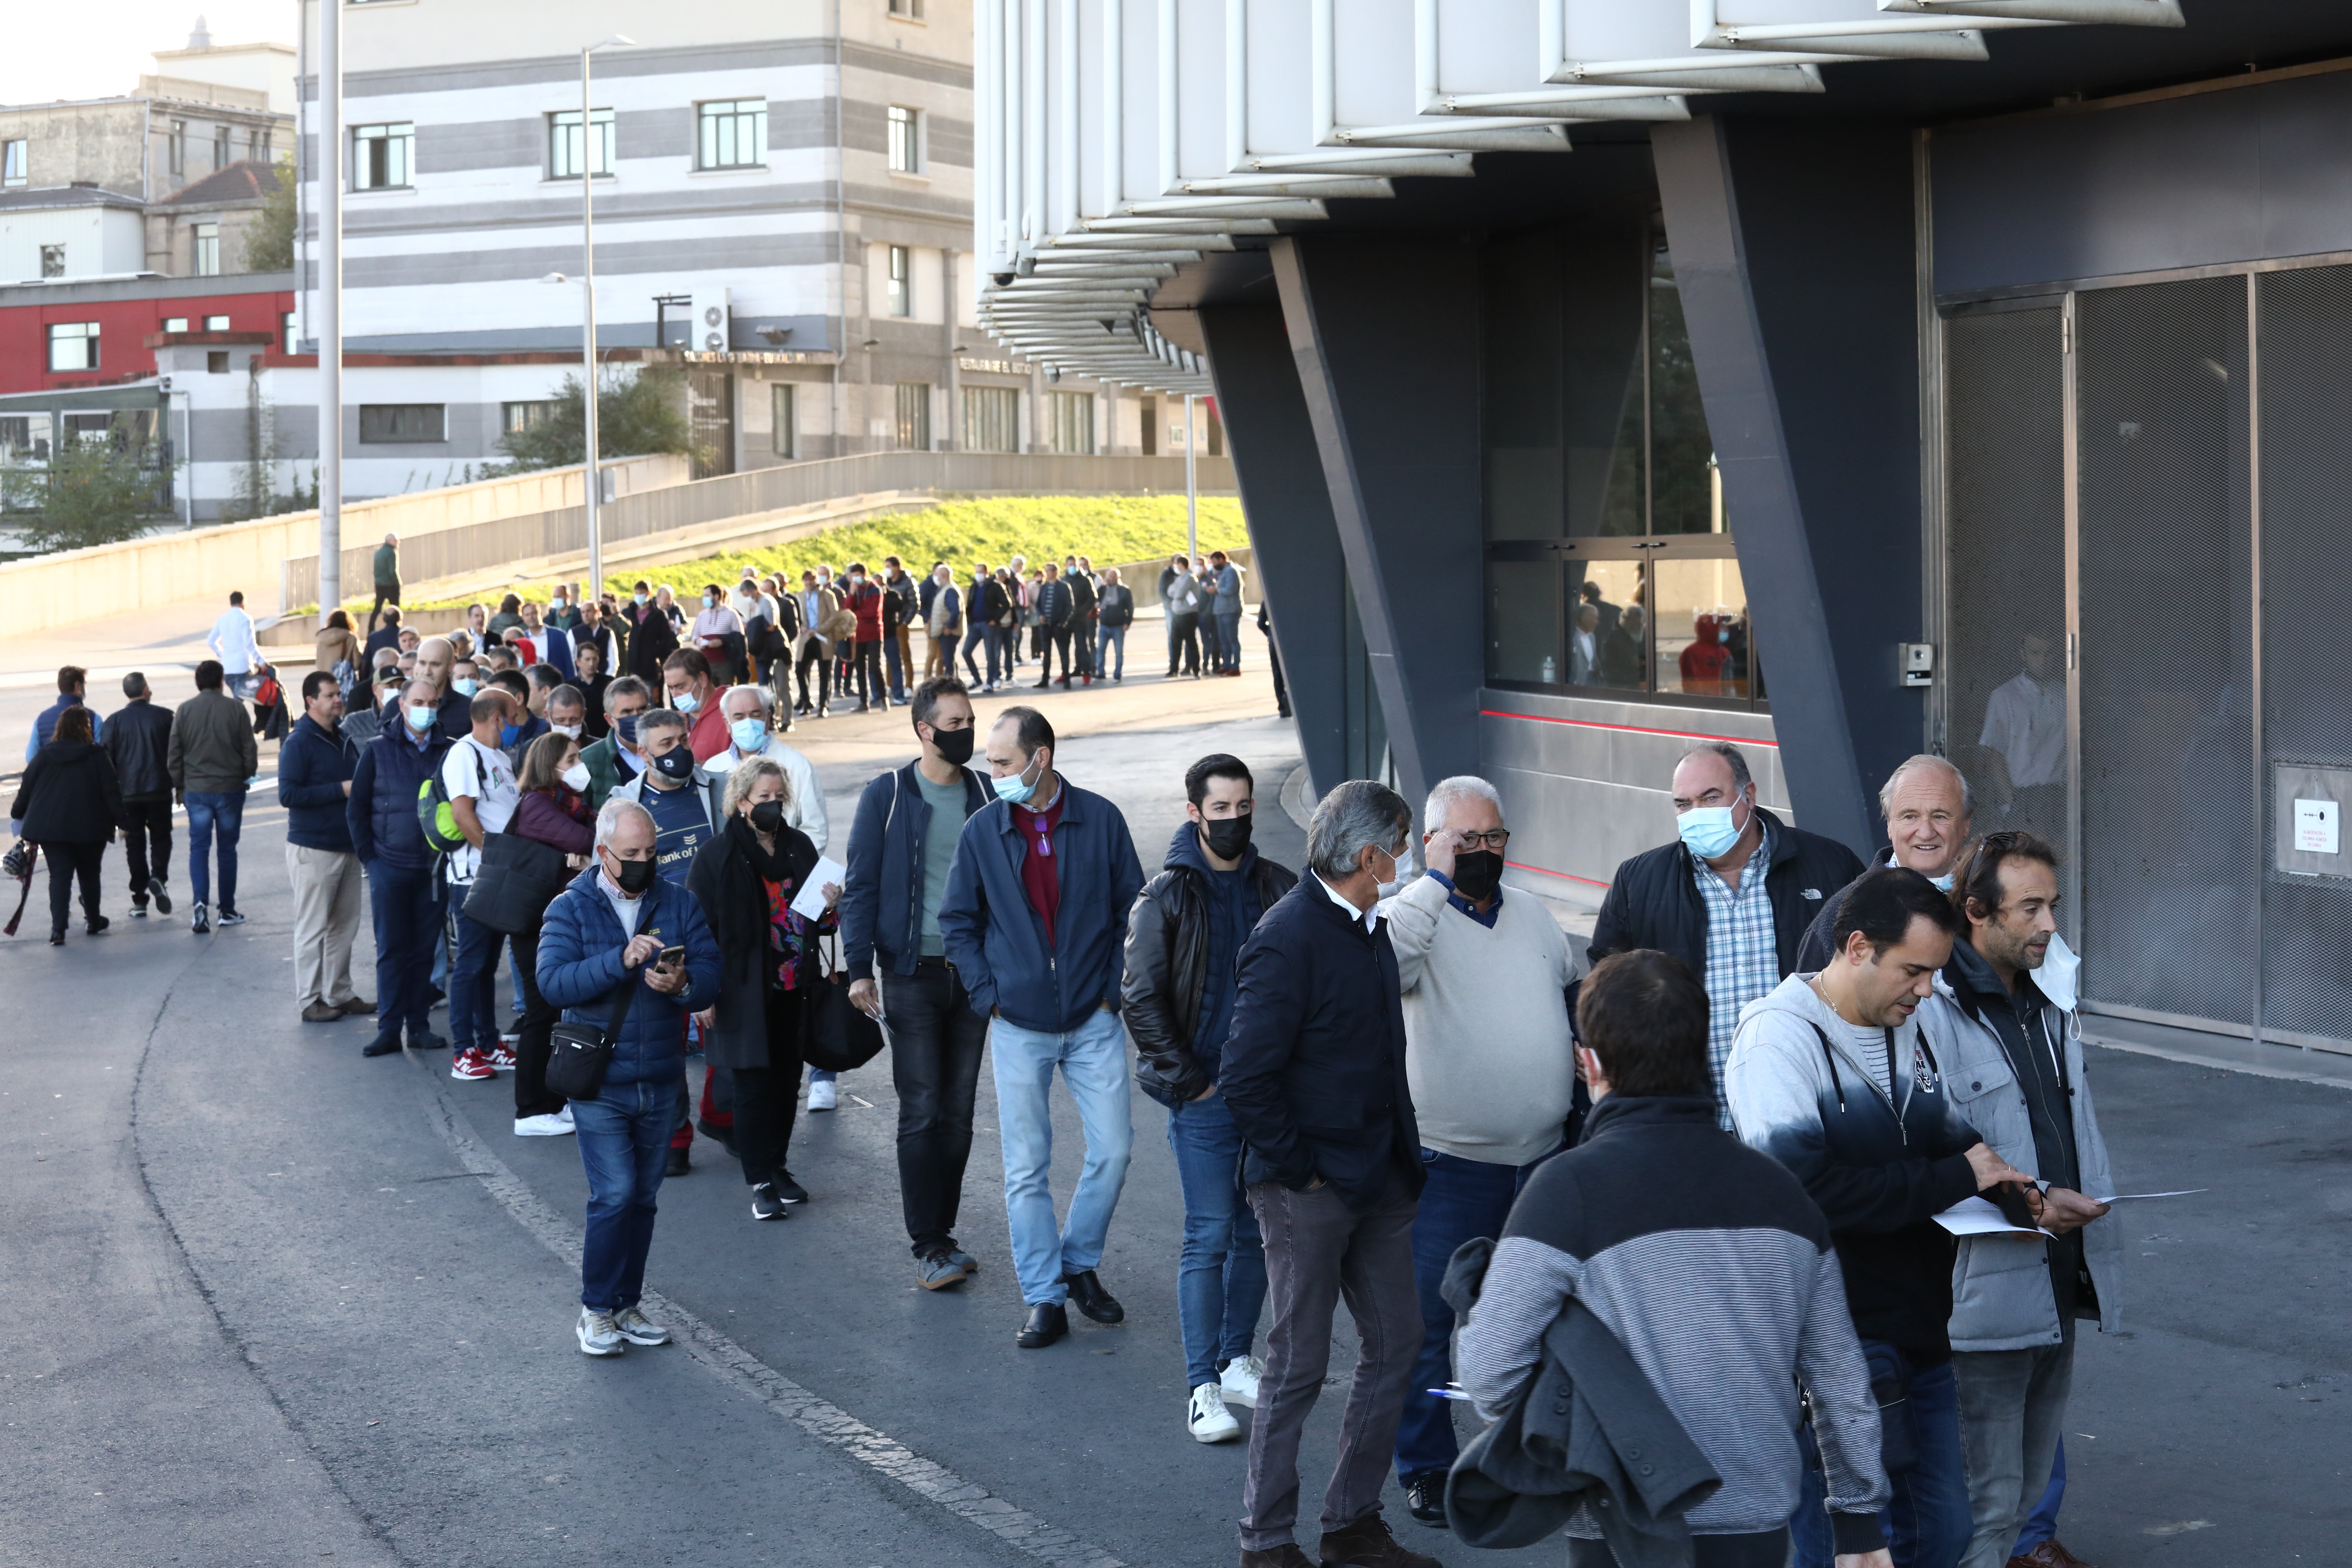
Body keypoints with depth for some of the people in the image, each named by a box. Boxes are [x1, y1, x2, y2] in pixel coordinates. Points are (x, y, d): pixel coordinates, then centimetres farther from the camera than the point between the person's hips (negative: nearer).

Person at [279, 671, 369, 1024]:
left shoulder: (345, 737, 12)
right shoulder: (299, 742, -12)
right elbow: (288, 795, -20)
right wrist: (341, 790, -19)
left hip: (348, 846, 7)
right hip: (313, 849, -7)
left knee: (345, 925, 11)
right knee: (313, 928, -1)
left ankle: (339, 994, 20)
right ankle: (310, 1001, 5)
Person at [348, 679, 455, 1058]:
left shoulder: (448, 752, 5)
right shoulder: (379, 750, 2)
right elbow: (356, 807, 4)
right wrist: (368, 856, -2)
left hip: (432, 868, 2)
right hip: (390, 867, -1)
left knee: (425, 950, 6)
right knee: (391, 950, 1)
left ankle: (419, 1024, 13)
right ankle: (389, 1028, 5)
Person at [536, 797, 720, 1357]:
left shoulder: (680, 905, 6)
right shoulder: (571, 908, -2)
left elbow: (711, 978, -1)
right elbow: (553, 983, -17)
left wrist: (682, 985, -23)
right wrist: (621, 960, -28)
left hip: (661, 1080, 4)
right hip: (599, 1082, -4)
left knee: (644, 1196, 10)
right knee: (614, 1195, -9)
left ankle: (627, 1305, 22)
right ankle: (595, 1311, 4)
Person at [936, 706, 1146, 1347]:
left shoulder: (1100, 819, -3)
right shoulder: (982, 831, -1)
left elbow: (1133, 909, 4)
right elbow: (957, 922, 8)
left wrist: (1113, 989, -2)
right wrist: (988, 996, -1)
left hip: (1093, 1022, 0)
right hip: (1019, 1026, 0)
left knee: (1113, 1149, 0)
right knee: (1026, 1168, 1)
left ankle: (1080, 1263, 23)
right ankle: (1044, 1299, 10)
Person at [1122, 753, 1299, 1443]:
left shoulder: (1279, 888, 5)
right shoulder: (1165, 899, -6)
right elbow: (1142, 1000, -7)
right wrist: (1188, 1081, -9)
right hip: (1205, 1095, -4)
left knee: (1257, 1231, 11)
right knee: (1210, 1235, -4)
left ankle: (1236, 1360, 24)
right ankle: (1203, 1386, 0)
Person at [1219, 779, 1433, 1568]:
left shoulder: (1369, 928, 10)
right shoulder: (1288, 939, -19)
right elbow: (1246, 1079, -22)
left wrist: (1402, 1149, 12)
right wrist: (1298, 1168, -16)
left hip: (1378, 1177, 9)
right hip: (1309, 1190, -9)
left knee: (1396, 1345, 13)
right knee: (1298, 1364, 1)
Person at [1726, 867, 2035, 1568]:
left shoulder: (1910, 1028, 11)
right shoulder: (1779, 1037, -15)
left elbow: (1954, 1137, 24)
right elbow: (1804, 1190, -27)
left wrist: (2007, 1184, 0)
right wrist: (1954, 1178, -20)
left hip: (1921, 1338, 8)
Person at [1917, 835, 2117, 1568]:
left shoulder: (2049, 1000, 15)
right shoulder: (1932, 1012, -15)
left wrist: (2092, 1210, 18)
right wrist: (2029, 1204, -23)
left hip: (2057, 1284, 8)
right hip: (1986, 1295, -8)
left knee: (2033, 1482, 17)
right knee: (1986, 1500, -5)